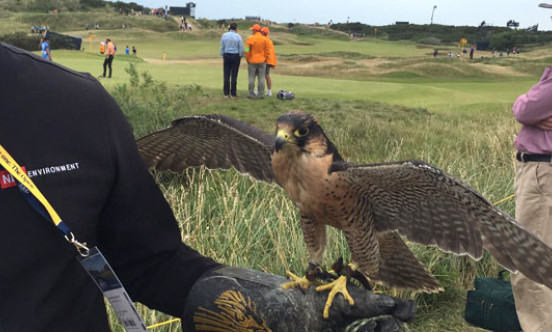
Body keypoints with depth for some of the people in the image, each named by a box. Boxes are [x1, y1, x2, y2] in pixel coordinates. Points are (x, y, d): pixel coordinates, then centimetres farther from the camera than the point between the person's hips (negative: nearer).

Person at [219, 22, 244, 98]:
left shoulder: (224, 35, 2)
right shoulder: (238, 36, -5)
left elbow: (222, 47, 7)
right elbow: (241, 48, -2)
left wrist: (223, 56, 15)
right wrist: (240, 57, 10)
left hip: (226, 55, 2)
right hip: (235, 56, -2)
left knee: (226, 75, 5)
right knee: (234, 75, 1)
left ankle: (226, 93, 6)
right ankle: (233, 93, 4)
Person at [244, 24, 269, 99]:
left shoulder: (250, 38, -9)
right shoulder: (264, 39, 1)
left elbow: (246, 51, -9)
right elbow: (266, 51, 6)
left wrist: (247, 59, 4)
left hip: (252, 61, -2)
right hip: (262, 61, 2)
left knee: (251, 78, 5)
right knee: (261, 78, 5)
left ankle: (251, 94, 6)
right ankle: (261, 94, 6)